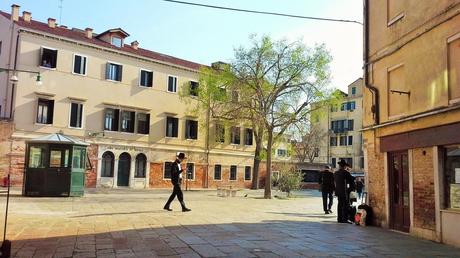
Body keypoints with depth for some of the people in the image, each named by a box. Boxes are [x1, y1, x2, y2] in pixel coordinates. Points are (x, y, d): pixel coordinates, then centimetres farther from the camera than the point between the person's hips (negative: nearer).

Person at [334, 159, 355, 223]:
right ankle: (345, 219, -7)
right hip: (344, 191, -6)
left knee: (340, 204, 11)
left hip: (338, 191, 6)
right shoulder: (346, 173, -10)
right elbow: (351, 180, -7)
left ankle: (339, 219, 13)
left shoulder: (335, 173, 9)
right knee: (346, 205, -3)